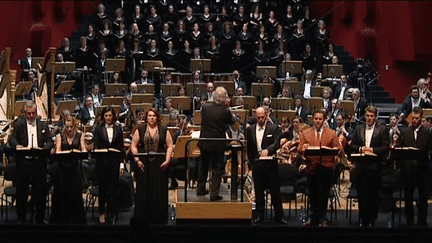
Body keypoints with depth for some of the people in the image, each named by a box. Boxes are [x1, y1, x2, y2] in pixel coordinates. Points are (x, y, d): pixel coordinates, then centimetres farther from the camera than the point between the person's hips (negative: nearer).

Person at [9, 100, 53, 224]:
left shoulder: (43, 125, 10)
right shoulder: (19, 124, 5)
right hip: (23, 162, -1)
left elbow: (50, 141, 6)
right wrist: (16, 145, -27)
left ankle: (40, 218, 18)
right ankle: (21, 219, 18)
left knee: (40, 191, 5)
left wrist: (44, 148, -16)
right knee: (22, 191, 6)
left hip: (39, 162, 1)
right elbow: (12, 138, -4)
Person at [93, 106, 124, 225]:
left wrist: (121, 163, 2)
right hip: (102, 161, -1)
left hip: (114, 161, 1)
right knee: (103, 187, 4)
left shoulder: (118, 129, 8)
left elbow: (121, 147, 8)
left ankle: (112, 213, 9)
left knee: (113, 188, 2)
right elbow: (96, 146, 1)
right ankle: (102, 212, 14)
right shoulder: (98, 129, 4)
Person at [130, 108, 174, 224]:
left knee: (159, 191, 1)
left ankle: (158, 217, 8)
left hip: (159, 165, 0)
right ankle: (143, 216, 9)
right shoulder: (140, 130, 7)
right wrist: (137, 160, -7)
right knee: (143, 190, 1)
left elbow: (169, 146, 4)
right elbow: (133, 146, 5)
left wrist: (167, 160, -8)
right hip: (144, 164, 0)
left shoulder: (164, 130, 7)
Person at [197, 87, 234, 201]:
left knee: (203, 166, 21)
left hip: (204, 143, 4)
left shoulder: (205, 107, -7)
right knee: (217, 169, 6)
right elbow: (231, 121, 1)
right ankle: (214, 194, 3)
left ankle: (200, 189, 32)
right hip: (218, 144, -4)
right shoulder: (225, 111, -17)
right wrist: (226, 107, 2)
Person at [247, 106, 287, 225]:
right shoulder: (250, 129, 10)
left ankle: (279, 216, 9)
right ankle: (260, 216, 16)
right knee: (259, 191, 7)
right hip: (257, 165, 3)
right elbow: (249, 148, 15)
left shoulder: (274, 128, -1)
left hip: (271, 165, -3)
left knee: (275, 191, 2)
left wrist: (267, 150, -32)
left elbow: (277, 143, -15)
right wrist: (252, 161, 7)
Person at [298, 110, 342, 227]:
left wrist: (336, 149, -17)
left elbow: (338, 147, 6)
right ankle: (314, 217, 17)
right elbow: (300, 150, 5)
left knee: (323, 194, 1)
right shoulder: (305, 133, 12)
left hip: (326, 166, -1)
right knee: (312, 194, 6)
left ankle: (322, 218, 9)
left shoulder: (331, 133, 11)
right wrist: (303, 148, -18)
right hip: (312, 167, 1)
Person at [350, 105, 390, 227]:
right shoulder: (358, 128, 12)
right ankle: (363, 220, 11)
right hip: (361, 166, 3)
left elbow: (386, 147, -4)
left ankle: (372, 219, 12)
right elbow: (352, 145, 10)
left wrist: (373, 150, -16)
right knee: (362, 193, 4)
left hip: (375, 166, -3)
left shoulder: (382, 129, 2)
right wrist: (360, 149, -9)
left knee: (373, 194, 2)